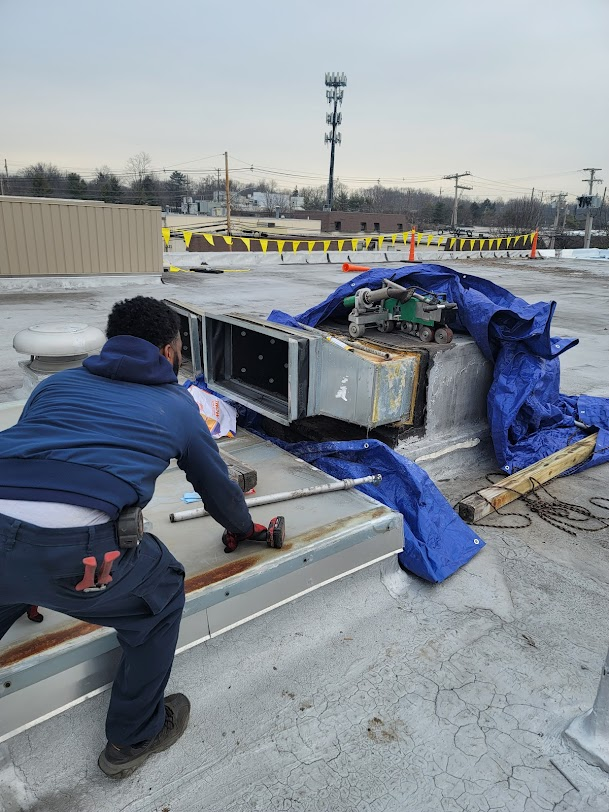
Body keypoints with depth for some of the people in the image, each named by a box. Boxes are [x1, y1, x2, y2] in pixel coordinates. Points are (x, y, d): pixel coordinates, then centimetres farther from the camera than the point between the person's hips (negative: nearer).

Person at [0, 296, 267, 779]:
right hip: (73, 548, -4)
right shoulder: (177, 405, 19)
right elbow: (216, 485, 29)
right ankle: (135, 737, 39)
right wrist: (242, 528, 52)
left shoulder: (59, 383, 27)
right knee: (161, 595, 24)